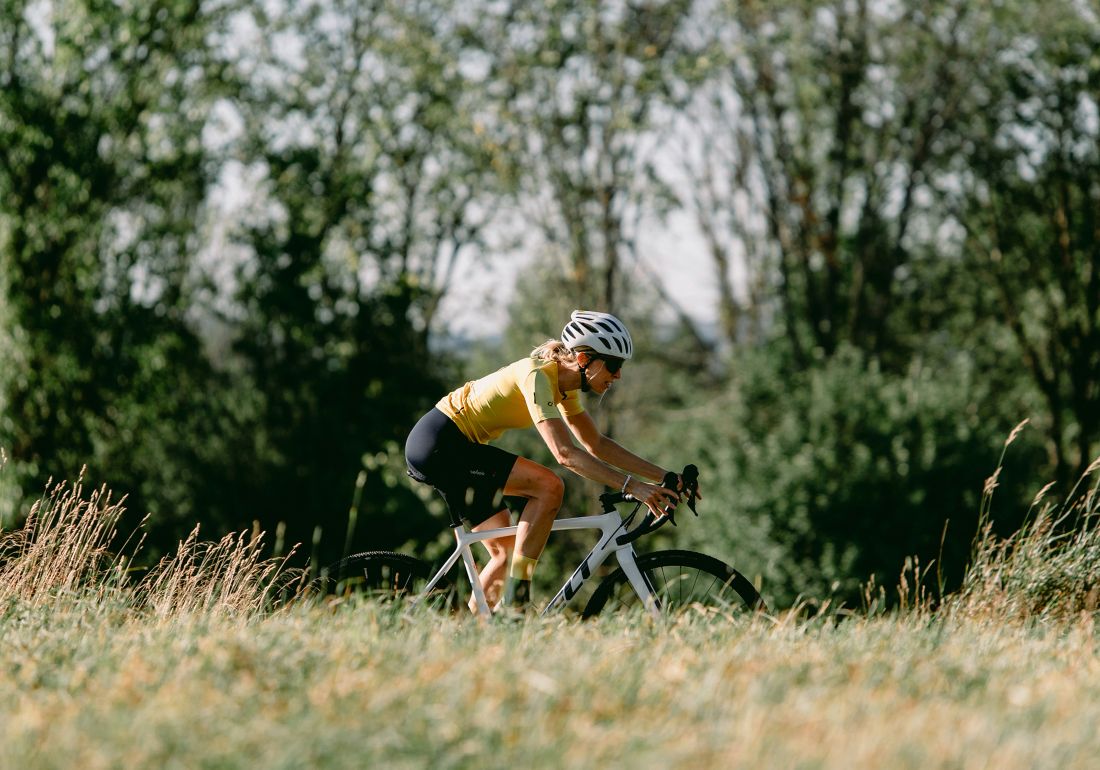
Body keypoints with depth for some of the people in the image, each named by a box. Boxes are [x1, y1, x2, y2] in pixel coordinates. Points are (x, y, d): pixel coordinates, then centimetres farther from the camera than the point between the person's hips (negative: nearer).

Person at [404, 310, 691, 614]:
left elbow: (597, 444, 15)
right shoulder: (538, 376, -22)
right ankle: (515, 600, -17)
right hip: (438, 443, -10)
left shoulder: (564, 385, 7)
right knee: (549, 486, -19)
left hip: (447, 446, 10)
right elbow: (566, 453, -31)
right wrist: (631, 486, -34)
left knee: (508, 551, 8)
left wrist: (662, 476, 8)